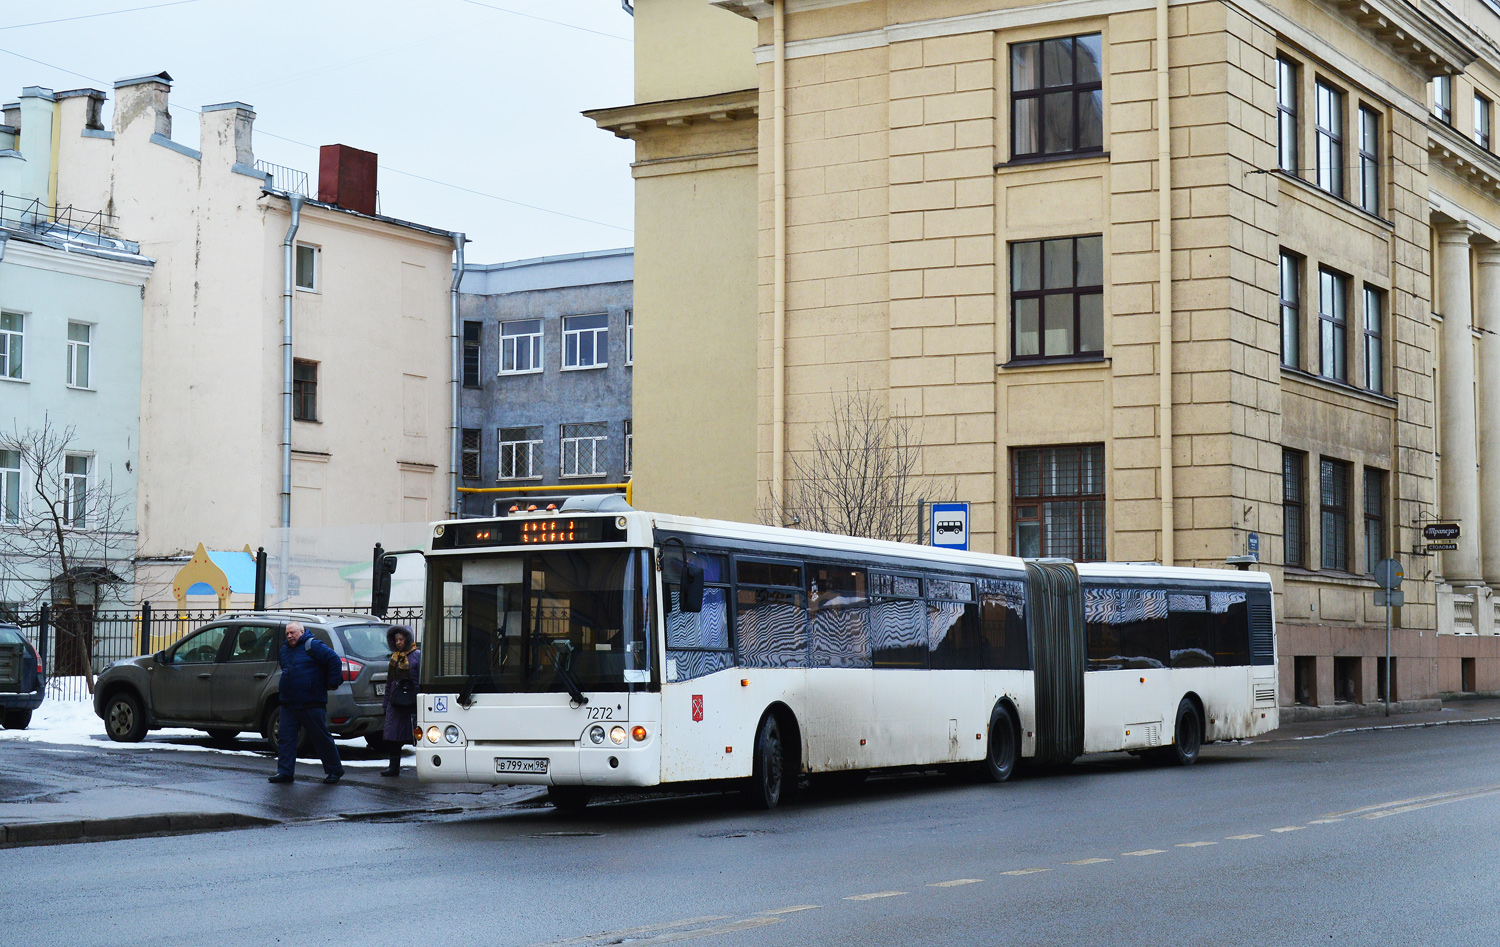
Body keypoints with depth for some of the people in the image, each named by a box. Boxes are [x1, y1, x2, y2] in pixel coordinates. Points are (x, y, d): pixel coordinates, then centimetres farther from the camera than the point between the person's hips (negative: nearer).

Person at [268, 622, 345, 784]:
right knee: (285, 738, 1)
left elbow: (334, 660, -12)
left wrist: (332, 683, -10)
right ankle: (285, 771, 6)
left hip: (312, 704, -7)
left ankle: (334, 770, 11)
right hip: (288, 704, 7)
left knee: (321, 738, 1)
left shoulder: (313, 646, -8)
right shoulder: (285, 650, 15)